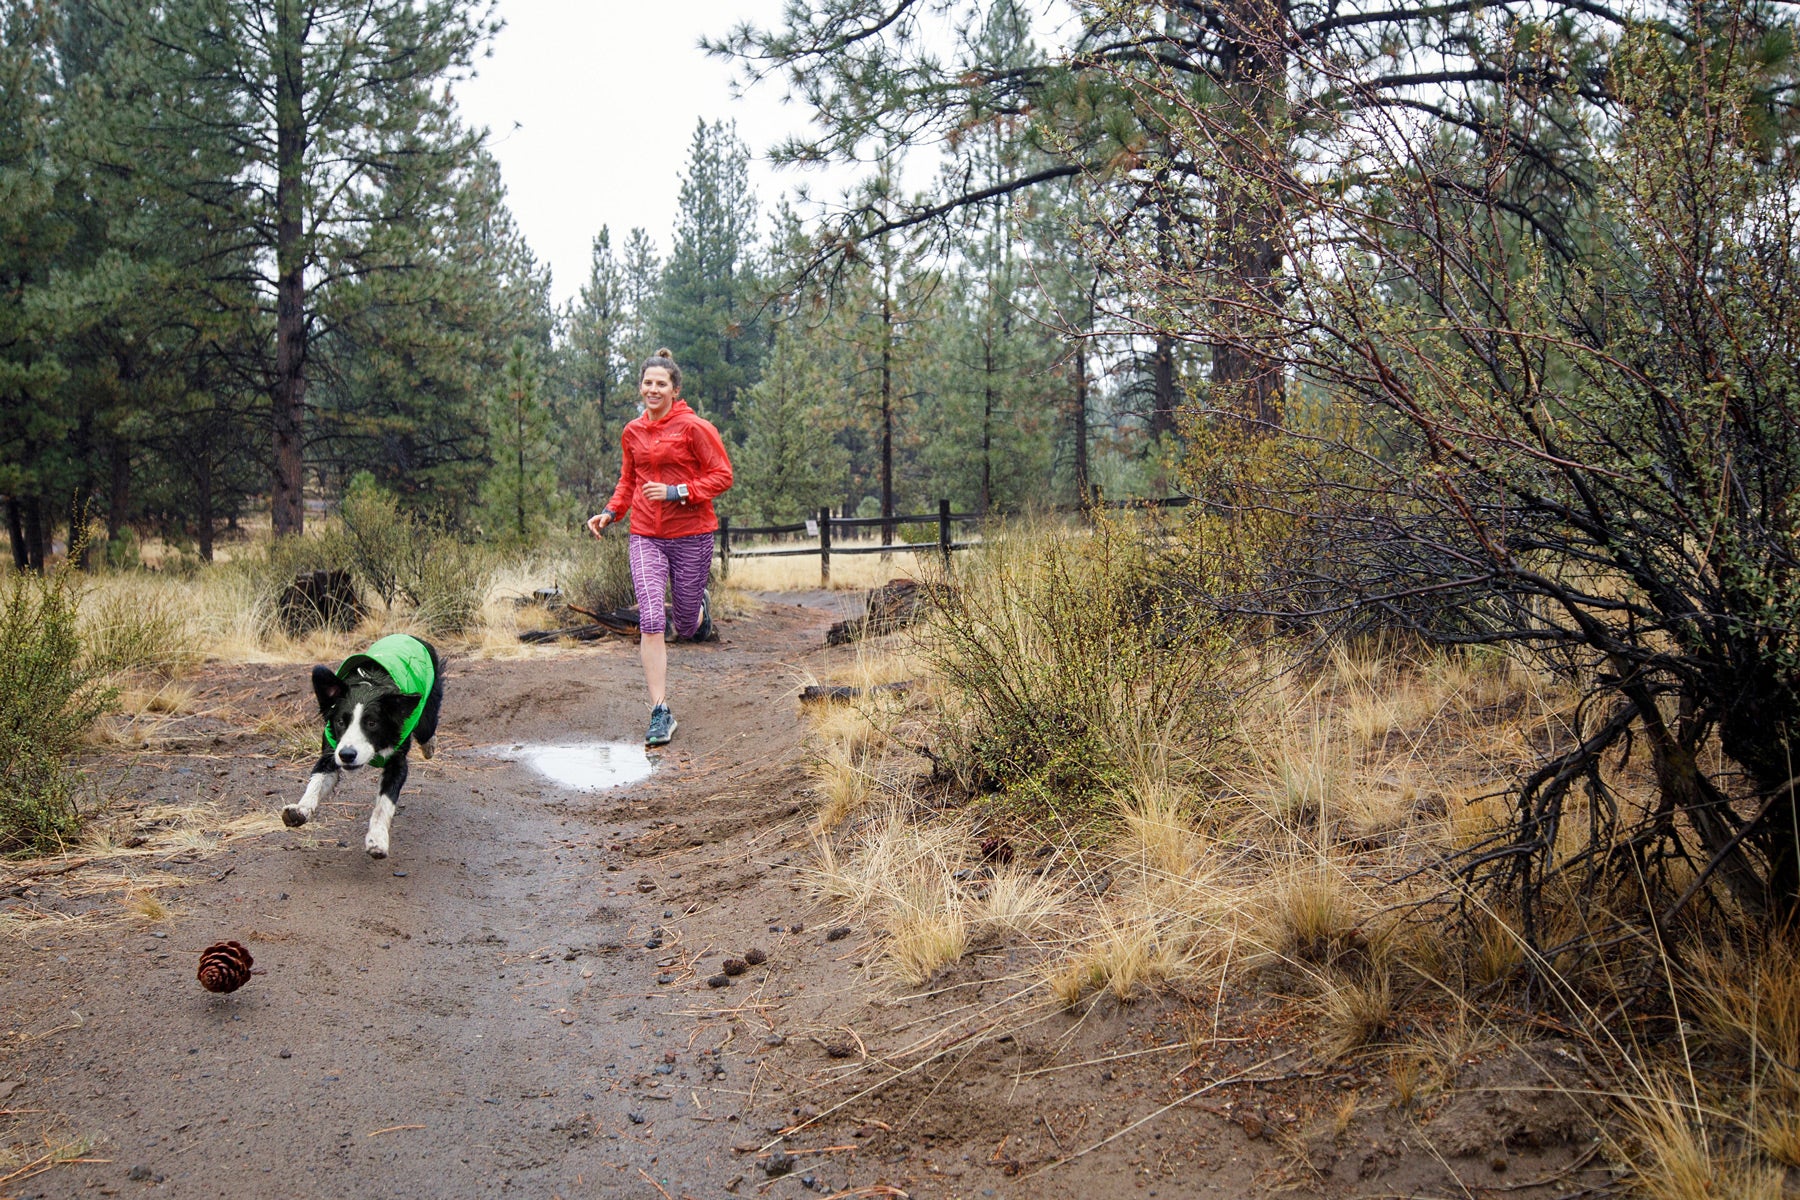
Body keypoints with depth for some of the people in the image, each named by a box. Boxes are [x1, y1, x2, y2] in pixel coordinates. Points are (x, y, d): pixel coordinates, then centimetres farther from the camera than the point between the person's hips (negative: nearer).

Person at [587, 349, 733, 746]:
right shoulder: (632, 433, 8)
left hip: (691, 535, -3)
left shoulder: (694, 427, -7)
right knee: (650, 622, -12)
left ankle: (698, 606, 48)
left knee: (686, 627, 8)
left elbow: (722, 475, -8)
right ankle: (661, 713, -7)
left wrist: (676, 492, -18)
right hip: (646, 537, 3)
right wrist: (610, 512, 6)